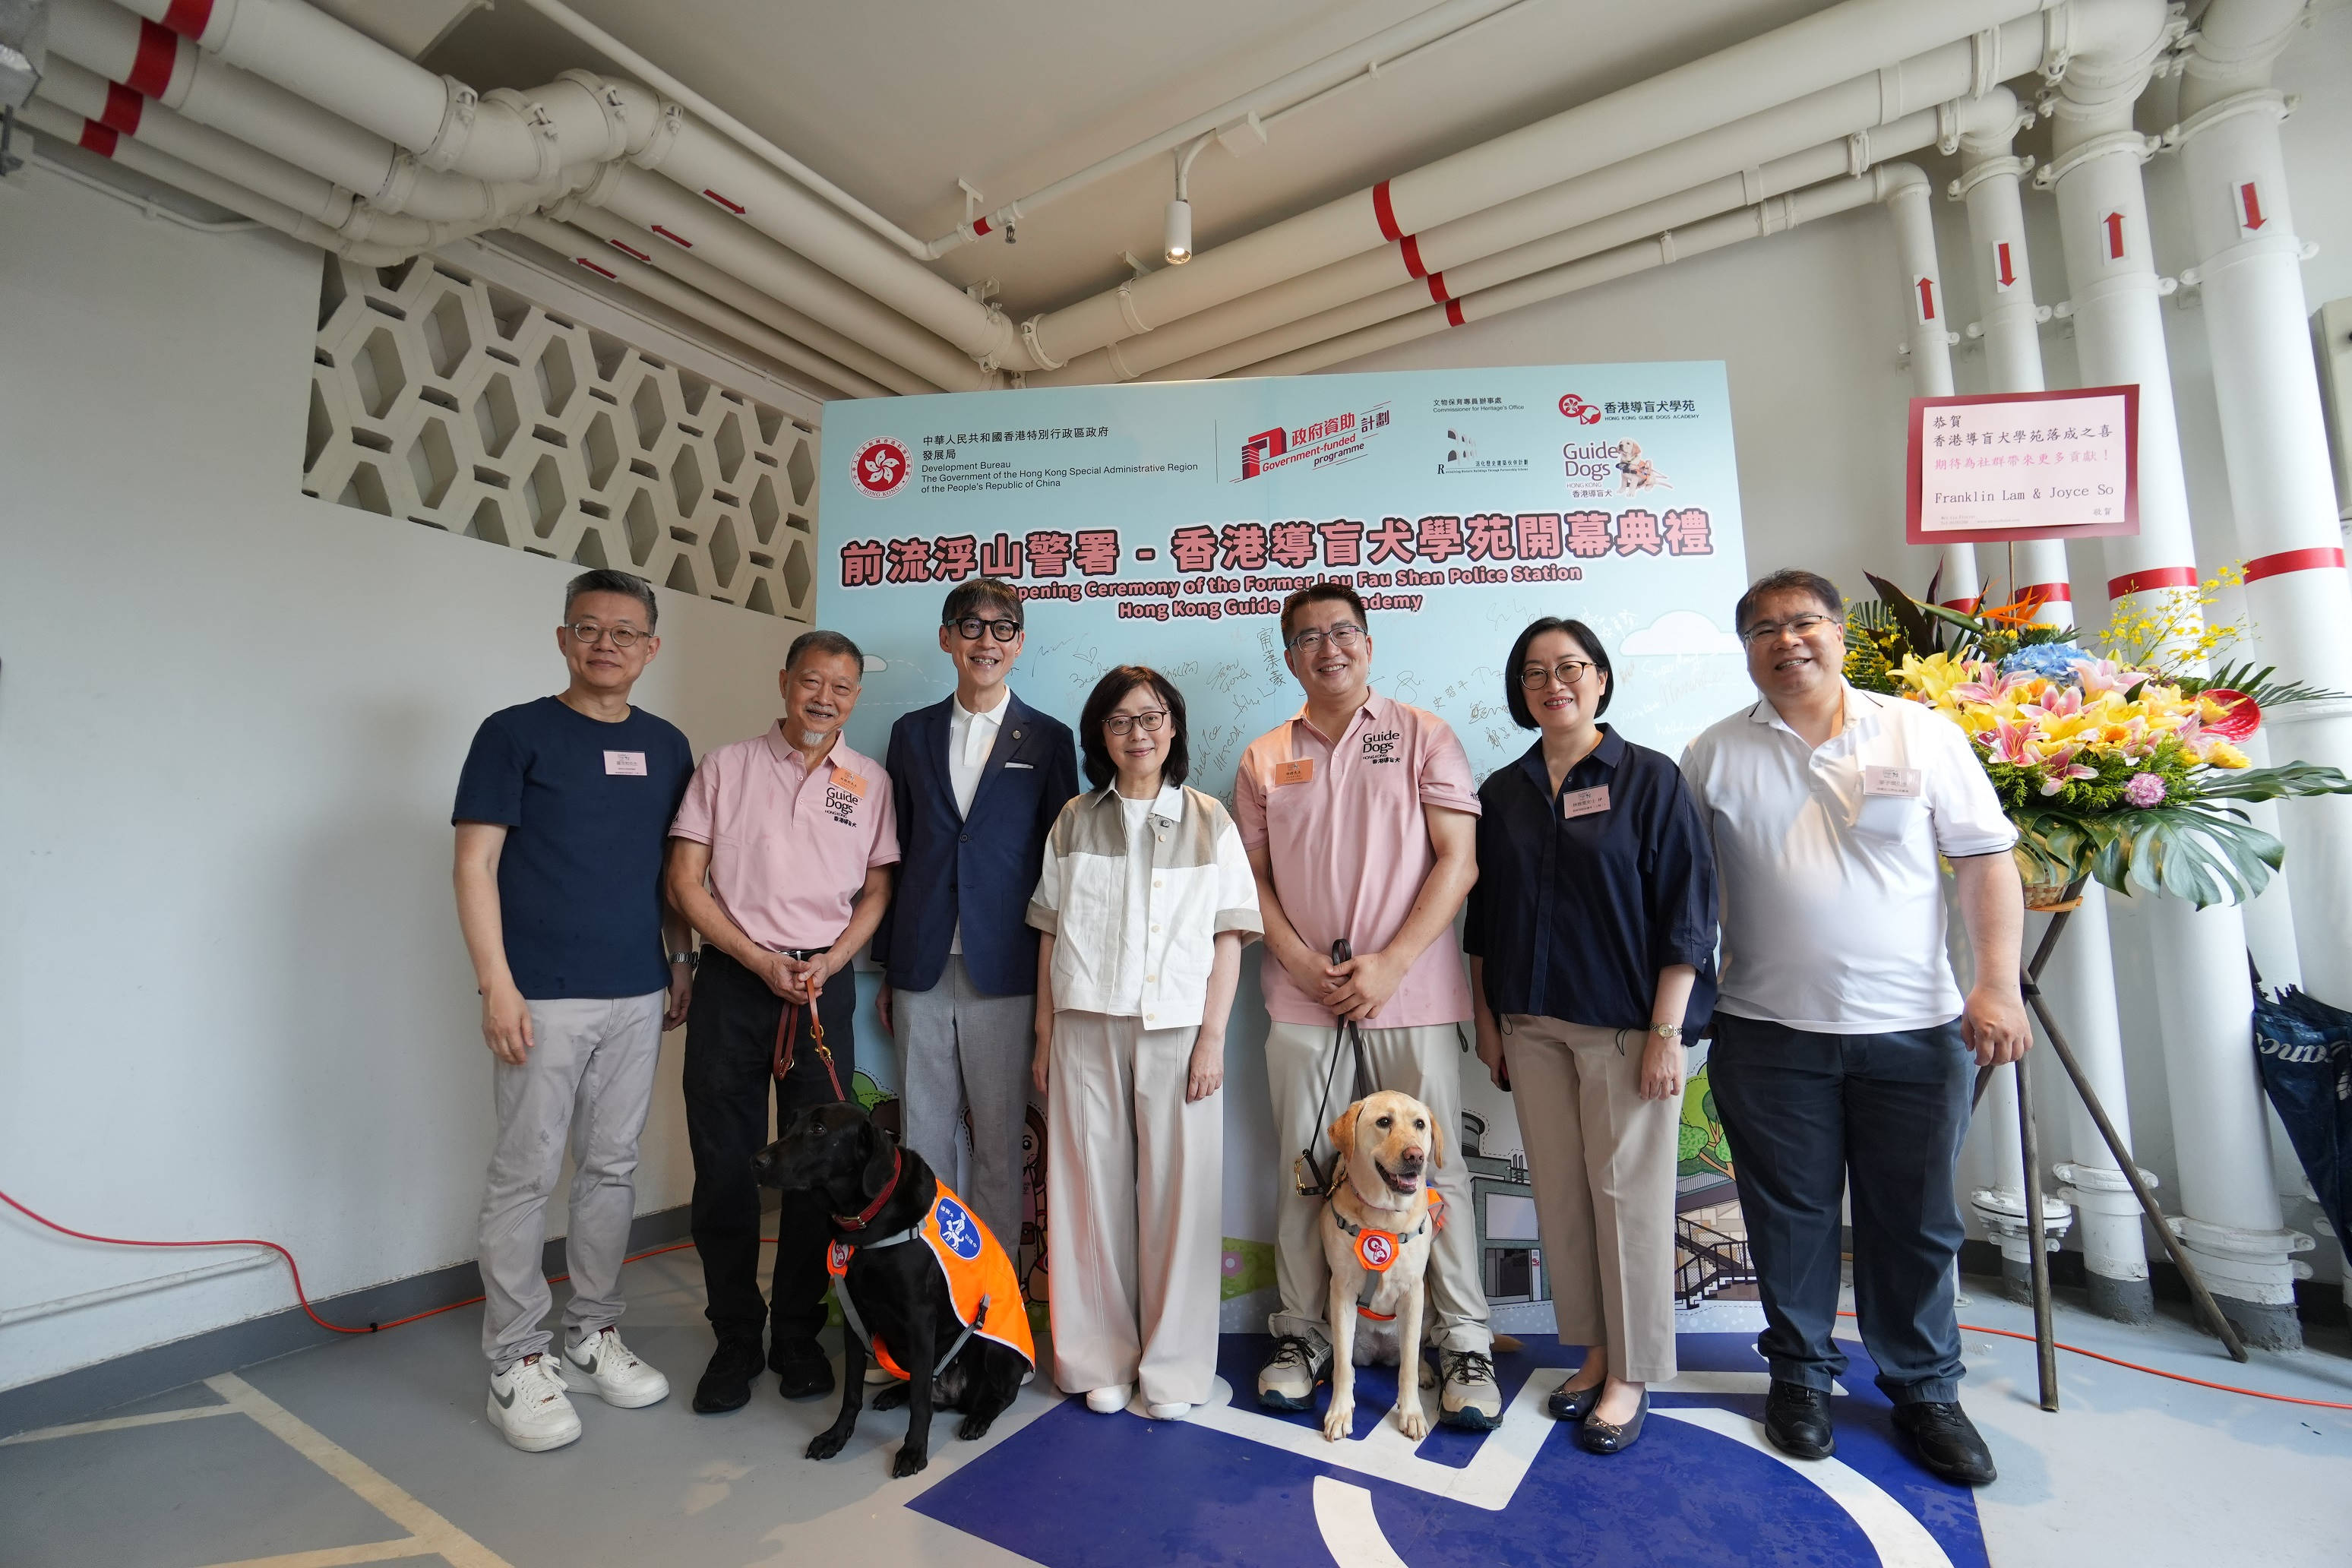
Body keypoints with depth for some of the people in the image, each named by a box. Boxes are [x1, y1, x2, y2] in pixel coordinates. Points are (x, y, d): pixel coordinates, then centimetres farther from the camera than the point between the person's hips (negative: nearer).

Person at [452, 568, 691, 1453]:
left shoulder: (666, 747, 10)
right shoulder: (514, 734, -2)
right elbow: (476, 863, -6)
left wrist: (682, 964, 10)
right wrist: (496, 984, -13)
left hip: (637, 997, 4)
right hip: (542, 999, -4)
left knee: (612, 1169, 13)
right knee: (526, 1176, 5)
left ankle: (593, 1337, 28)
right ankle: (516, 1363, 20)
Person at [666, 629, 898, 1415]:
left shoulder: (870, 781, 7)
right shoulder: (726, 766, 4)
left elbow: (878, 891, 7)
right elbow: (685, 881, 0)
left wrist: (827, 965, -8)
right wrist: (759, 961, -9)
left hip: (824, 983, 1)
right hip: (731, 980, 0)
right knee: (724, 1164, 6)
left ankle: (798, 1335, 24)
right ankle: (735, 1339, 24)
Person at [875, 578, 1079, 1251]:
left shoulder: (1048, 739, 3)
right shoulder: (912, 732, 11)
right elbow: (894, 852, 11)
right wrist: (886, 967, 10)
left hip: (1004, 970, -2)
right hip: (922, 968, 3)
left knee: (1000, 1138, 6)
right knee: (923, 1133, 11)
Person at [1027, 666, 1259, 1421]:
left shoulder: (1208, 821, 5)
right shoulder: (1075, 821, 8)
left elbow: (1228, 937, 2)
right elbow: (1051, 934, 9)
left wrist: (1212, 1037, -5)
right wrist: (1044, 1036, 5)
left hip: (1176, 1029, -1)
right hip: (1086, 1026, 1)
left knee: (1178, 1193, 2)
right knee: (1092, 1190, 7)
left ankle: (1173, 1367, 20)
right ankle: (1101, 1358, 24)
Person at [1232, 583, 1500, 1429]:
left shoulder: (1422, 735, 3)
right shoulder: (1264, 759, 11)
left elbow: (1458, 860, -4)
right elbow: (1252, 876, 9)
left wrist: (1389, 963, -12)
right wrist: (1301, 963, -6)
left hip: (1410, 988, -2)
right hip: (1301, 995, 3)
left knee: (1436, 1168, 5)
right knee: (1302, 1169, 10)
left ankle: (1465, 1344, 21)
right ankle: (1300, 1335, 26)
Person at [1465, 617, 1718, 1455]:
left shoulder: (1650, 778, -3)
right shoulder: (1502, 793, 8)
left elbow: (1687, 911, -7)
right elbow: (1483, 916, 12)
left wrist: (1666, 1032, -12)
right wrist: (1487, 1022, 9)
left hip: (1625, 1023, -4)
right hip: (1532, 1023, 4)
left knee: (1629, 1194, 4)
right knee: (1558, 1192, 11)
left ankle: (1632, 1373, 22)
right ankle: (1594, 1350, 29)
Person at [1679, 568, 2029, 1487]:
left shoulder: (1923, 734, 2)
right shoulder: (1715, 755, 2)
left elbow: (1985, 862, 2)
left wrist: (1998, 983, -7)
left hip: (1915, 1029, 1)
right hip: (1770, 1032, 0)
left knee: (1914, 1220, 13)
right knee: (1790, 1213, 12)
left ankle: (1925, 1390, 34)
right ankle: (1800, 1375, 31)